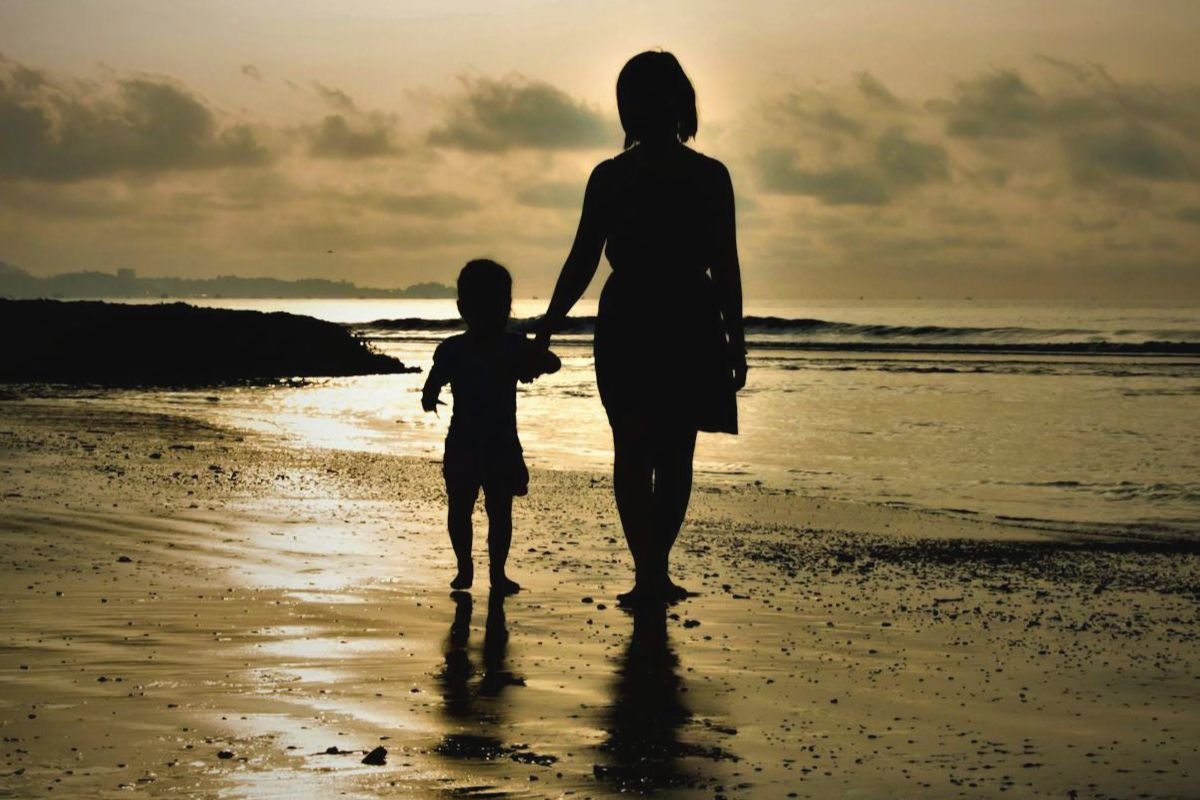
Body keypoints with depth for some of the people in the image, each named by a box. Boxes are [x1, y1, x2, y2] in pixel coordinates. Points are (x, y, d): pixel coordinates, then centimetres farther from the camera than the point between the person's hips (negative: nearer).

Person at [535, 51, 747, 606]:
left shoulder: (610, 176, -2)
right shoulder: (711, 176, -1)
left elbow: (581, 263, -2)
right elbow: (726, 269, -1)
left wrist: (547, 328, 7)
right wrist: (736, 343, 6)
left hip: (627, 325, 0)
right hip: (691, 326, 0)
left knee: (632, 451, 6)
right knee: (675, 455, 11)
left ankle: (649, 571, -4)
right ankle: (655, 570, 11)